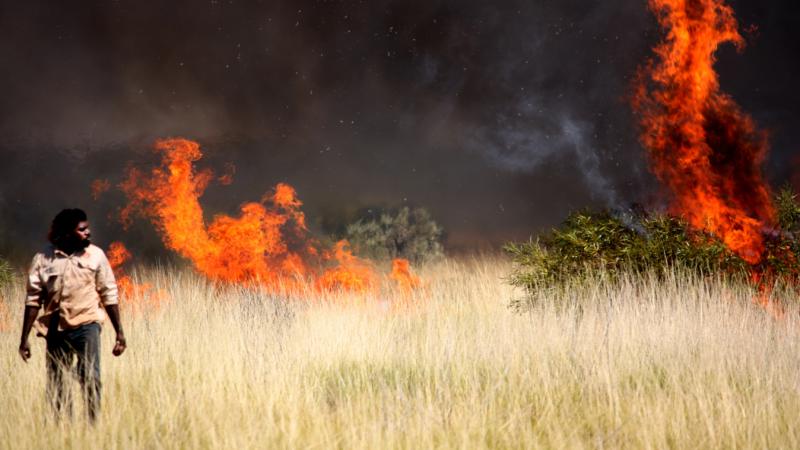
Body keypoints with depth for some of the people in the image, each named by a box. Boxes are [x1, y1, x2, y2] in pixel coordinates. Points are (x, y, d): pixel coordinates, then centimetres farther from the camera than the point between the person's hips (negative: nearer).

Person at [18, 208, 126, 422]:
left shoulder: (95, 255, 1)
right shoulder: (43, 259, 0)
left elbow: (109, 295, 4)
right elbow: (33, 300, 2)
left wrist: (119, 332, 2)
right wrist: (24, 338, -1)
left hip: (86, 326, -1)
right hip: (56, 331, 1)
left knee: (90, 379, -12)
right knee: (56, 387, 6)